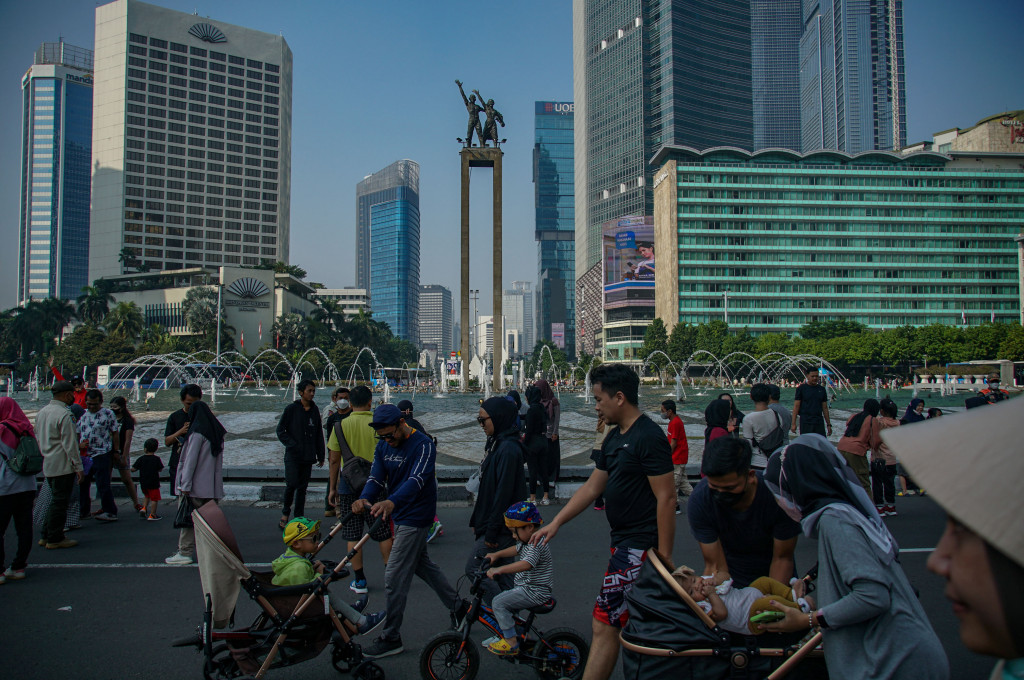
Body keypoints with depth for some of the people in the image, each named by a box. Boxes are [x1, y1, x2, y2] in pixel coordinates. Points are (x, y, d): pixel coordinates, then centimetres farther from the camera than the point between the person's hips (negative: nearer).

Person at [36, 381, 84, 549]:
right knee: (59, 502, 0)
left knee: (56, 500, 18)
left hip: (47, 464, 9)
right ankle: (55, 539, 6)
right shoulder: (64, 415, -18)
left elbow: (38, 437, 18)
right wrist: (78, 467, -14)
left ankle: (47, 535, 24)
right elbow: (69, 444, -19)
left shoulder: (41, 412, 10)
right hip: (63, 466, -9)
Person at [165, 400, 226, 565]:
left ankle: (185, 552, 4)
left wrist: (185, 485, -12)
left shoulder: (197, 432, -11)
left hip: (197, 487, -7)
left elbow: (190, 460, -13)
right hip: (213, 488, 7)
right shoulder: (217, 432, 12)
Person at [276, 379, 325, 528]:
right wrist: (293, 445, -12)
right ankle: (285, 513, 8)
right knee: (292, 484, -13)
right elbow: (281, 430, -1)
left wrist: (320, 455, 14)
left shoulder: (315, 410, 11)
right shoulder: (291, 409, -3)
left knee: (303, 487, 7)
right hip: (293, 455, -4)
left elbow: (319, 434, 16)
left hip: (308, 456, 4)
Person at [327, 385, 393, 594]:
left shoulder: (341, 426, -4)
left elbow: (334, 461, 0)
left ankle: (359, 581, 10)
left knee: (353, 535, 7)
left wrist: (333, 488, 9)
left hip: (349, 483, 0)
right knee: (383, 533, 10)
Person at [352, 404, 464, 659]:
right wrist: (365, 499, -29)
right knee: (422, 564, 21)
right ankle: (458, 607, 37)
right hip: (399, 516, 9)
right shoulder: (383, 447, 3)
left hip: (415, 517, -9)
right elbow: (376, 477, -6)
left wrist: (392, 502, -52)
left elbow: (417, 479, -34)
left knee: (394, 578, -6)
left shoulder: (423, 445, -20)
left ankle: (391, 638, 8)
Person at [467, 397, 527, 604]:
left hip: (502, 526, -9)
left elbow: (504, 492, -24)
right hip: (500, 526, 9)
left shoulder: (508, 449, -22)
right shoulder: (498, 444, 10)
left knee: (474, 566, -1)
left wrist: (492, 531, -21)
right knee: (501, 570, 15)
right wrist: (478, 520, 18)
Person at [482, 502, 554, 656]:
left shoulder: (536, 545, -23)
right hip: (525, 586, 11)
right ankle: (506, 635, 31)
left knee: (499, 602, -15)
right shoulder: (526, 541, 9)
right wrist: (496, 554, 19)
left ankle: (511, 643, -9)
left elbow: (526, 564, -40)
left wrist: (499, 570, -46)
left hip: (535, 592, -11)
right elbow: (516, 549, 28)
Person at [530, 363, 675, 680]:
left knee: (604, 624, -7)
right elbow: (592, 487, 17)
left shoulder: (649, 437, -16)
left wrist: (664, 557, -18)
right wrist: (556, 523, 14)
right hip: (624, 541, 9)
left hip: (640, 545, -9)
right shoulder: (615, 437, 13)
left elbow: (666, 498, -19)